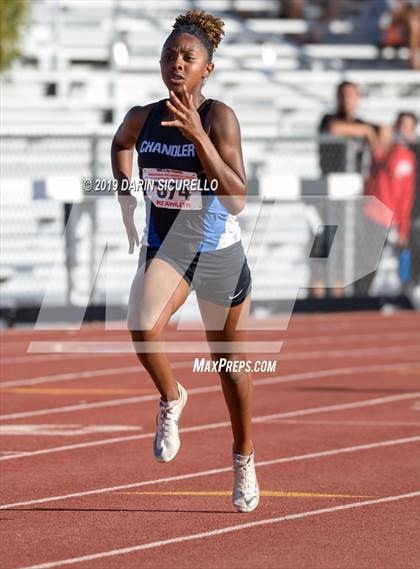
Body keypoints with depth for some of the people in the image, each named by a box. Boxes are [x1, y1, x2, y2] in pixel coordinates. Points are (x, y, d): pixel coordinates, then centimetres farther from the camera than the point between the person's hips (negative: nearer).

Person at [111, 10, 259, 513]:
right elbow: (120, 144, 20)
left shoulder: (219, 118, -19)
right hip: (163, 246, 2)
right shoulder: (141, 118, -7)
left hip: (219, 253, -2)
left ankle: (244, 460, 38)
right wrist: (125, 197, 10)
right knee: (142, 326, -29)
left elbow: (236, 201, -28)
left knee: (229, 363, 15)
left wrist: (198, 137, -34)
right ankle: (171, 398, 1)